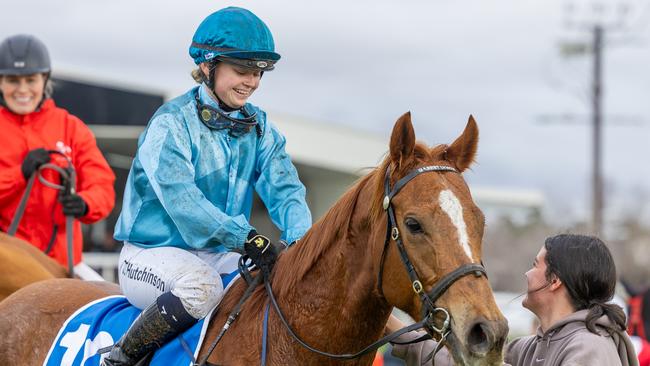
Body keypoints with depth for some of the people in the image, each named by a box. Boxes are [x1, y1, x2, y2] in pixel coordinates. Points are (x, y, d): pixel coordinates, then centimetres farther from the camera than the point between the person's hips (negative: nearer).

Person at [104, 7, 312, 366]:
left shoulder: (258, 127, 7)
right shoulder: (172, 124, -14)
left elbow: (285, 189, -2)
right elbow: (180, 198, -27)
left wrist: (301, 241, -24)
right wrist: (245, 237, -37)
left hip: (220, 255, 7)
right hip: (153, 253, -7)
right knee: (203, 285, -37)